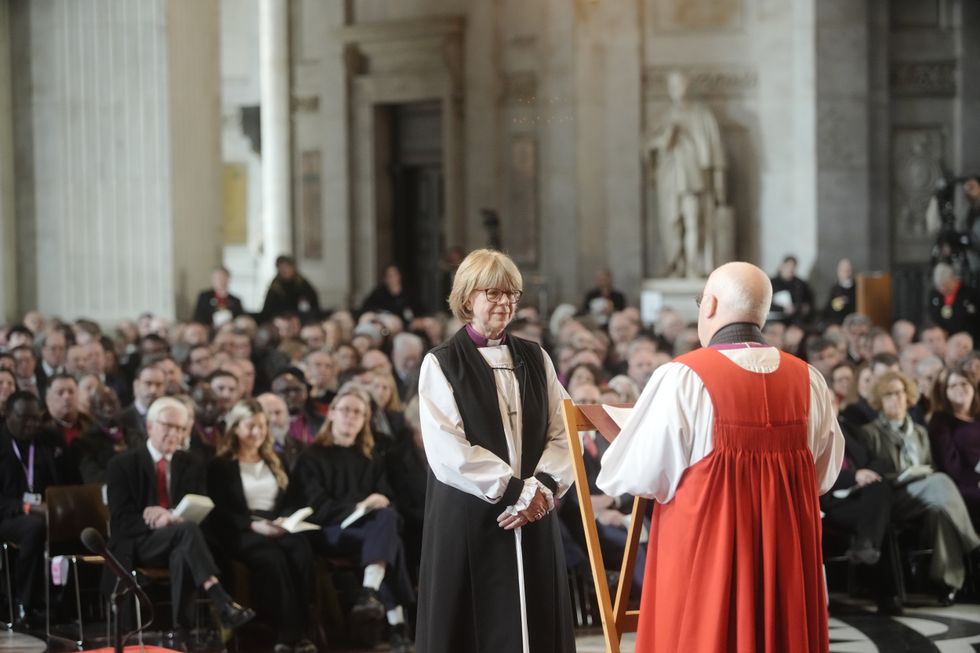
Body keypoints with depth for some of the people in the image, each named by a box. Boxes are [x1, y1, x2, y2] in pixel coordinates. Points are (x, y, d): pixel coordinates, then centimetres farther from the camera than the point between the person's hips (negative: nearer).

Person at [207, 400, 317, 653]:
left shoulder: (276, 462, 24)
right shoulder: (220, 466, 9)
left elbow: (295, 501, 18)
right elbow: (220, 512, -2)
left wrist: (285, 520, -6)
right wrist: (254, 525, -16)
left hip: (280, 529, 4)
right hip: (241, 532, -4)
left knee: (302, 553, -33)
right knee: (272, 558, -38)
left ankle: (301, 632, -36)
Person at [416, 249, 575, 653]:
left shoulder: (535, 359, 11)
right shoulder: (441, 364, -2)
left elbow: (562, 433, 5)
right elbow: (447, 450, -12)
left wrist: (542, 487, -12)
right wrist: (513, 490, -14)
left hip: (533, 517, 4)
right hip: (467, 521, -4)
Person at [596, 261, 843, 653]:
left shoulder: (682, 379, -13)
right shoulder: (809, 381, 0)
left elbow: (629, 477, -10)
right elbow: (824, 475, 12)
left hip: (703, 556, -4)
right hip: (787, 559, 4)